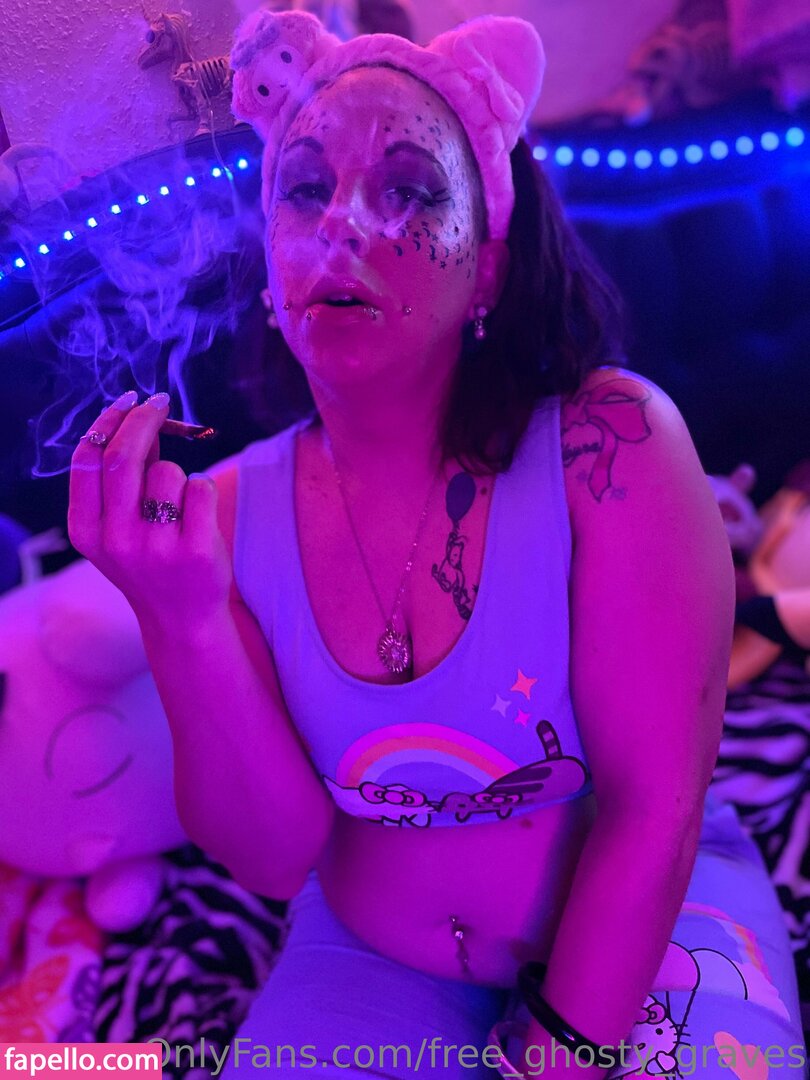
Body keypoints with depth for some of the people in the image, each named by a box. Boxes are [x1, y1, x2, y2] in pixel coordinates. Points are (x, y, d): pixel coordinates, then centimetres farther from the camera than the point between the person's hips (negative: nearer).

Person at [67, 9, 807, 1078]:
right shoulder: (230, 510, -12)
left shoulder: (610, 440, -22)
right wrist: (184, 623, -28)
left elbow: (655, 808, -18)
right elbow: (276, 857, -13)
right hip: (370, 964, 2)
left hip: (641, 933, -1)